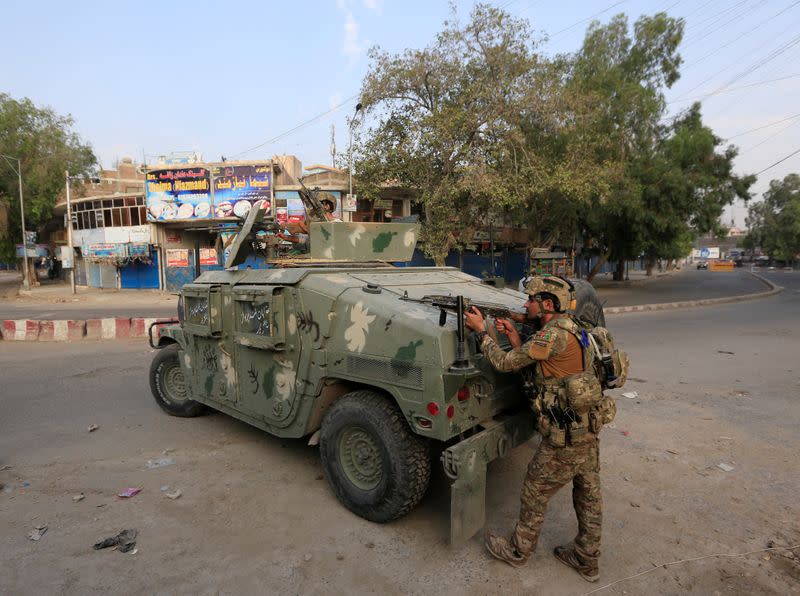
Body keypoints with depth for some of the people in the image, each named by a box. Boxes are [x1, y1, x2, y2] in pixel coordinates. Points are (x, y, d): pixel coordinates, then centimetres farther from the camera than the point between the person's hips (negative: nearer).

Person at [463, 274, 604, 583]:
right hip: (588, 430, 9)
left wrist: (480, 329, -5)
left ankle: (518, 551, 29)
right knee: (589, 496, 19)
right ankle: (586, 559, 36)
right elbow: (536, 375, 11)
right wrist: (515, 340, 5)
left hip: (564, 438, -9)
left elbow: (504, 363, -16)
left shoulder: (555, 334, -21)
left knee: (534, 493, 10)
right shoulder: (571, 330, 9)